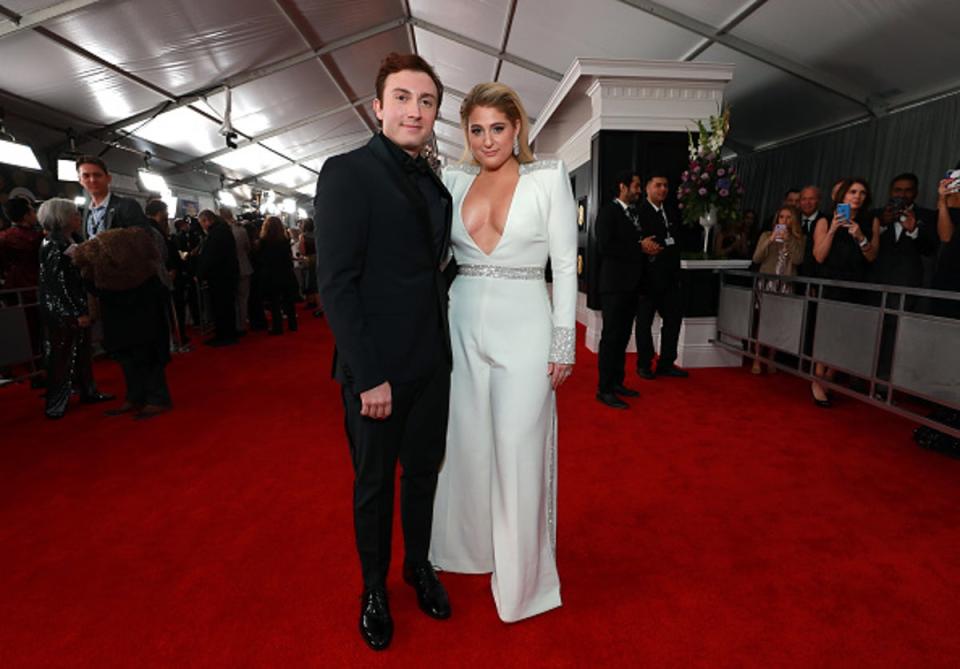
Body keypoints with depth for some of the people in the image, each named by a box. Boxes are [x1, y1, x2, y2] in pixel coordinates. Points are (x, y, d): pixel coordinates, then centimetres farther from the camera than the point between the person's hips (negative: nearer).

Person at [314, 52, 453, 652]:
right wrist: (369, 376, -18)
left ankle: (420, 565, 43)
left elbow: (432, 268, 11)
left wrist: (445, 344, 2)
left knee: (424, 473, 19)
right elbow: (336, 284, -15)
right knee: (375, 484, 14)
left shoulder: (435, 185, 10)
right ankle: (375, 587, 38)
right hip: (379, 369, -5)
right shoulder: (347, 173, -9)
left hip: (433, 363, 6)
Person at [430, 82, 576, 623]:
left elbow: (565, 266, -4)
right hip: (463, 327, 4)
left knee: (518, 451, 3)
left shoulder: (549, 177, -1)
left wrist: (564, 343, -7)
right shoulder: (454, 181, 8)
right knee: (467, 443, 14)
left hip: (523, 329, -3)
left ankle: (521, 572, 27)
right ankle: (471, 546, 39)